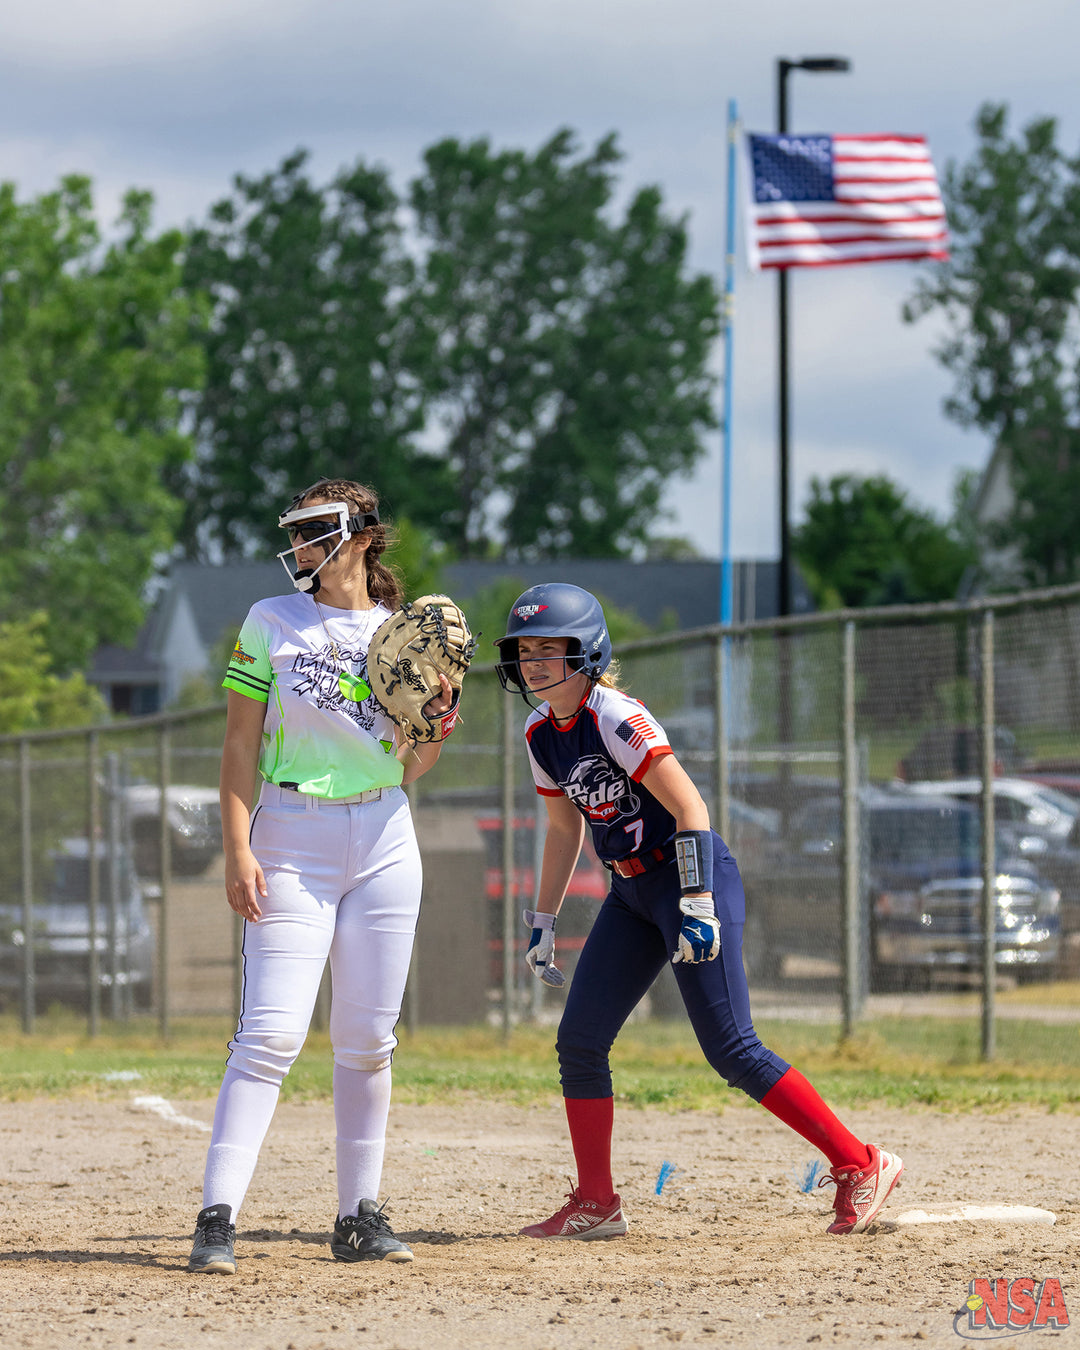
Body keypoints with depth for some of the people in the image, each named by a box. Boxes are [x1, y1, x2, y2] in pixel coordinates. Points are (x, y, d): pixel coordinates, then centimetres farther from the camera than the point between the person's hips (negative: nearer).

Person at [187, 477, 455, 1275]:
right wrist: (238, 850, -9)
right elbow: (241, 745, 0)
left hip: (384, 843, 3)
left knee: (368, 1041, 4)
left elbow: (408, 771, 13)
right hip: (292, 841, -3)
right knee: (273, 1033, -13)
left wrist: (441, 719, -7)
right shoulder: (272, 623, 3)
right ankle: (218, 1218, -15)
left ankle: (360, 1217, 11)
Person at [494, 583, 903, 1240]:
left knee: (732, 1050, -13)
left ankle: (861, 1164, -7)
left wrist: (696, 904, -30)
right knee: (579, 1043, 4)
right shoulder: (541, 734, 6)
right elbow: (565, 826, 20)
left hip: (694, 878, -9)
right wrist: (544, 920, 20)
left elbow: (690, 809, -23)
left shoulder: (615, 718, -19)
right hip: (632, 892, 9)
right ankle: (596, 1205, 13)